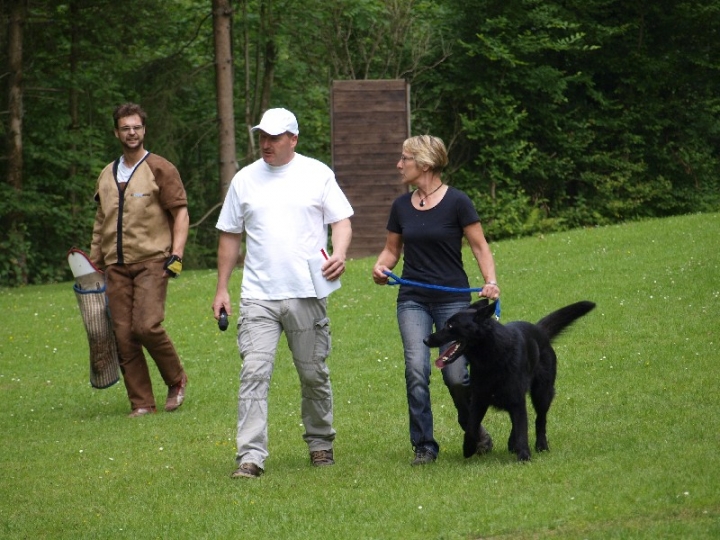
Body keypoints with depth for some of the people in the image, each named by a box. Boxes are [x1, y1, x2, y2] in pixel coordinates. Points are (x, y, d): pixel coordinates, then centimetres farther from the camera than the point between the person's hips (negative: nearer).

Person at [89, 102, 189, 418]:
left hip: (151, 262, -5)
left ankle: (176, 380, 6)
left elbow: (181, 213, -2)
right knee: (123, 335, -2)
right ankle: (141, 404, 4)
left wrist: (176, 255, -11)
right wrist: (94, 263, 17)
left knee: (147, 326, -18)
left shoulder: (160, 170, 0)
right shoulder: (106, 176, 17)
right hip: (116, 267, 5)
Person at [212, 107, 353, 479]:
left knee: (314, 375, 8)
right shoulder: (245, 179, 9)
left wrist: (339, 254, -16)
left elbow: (341, 222, 5)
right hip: (258, 296, 1)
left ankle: (320, 443, 27)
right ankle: (250, 457, -13)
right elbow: (230, 236, 14)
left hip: (307, 294, -1)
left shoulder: (317, 174, 4)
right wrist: (221, 289, 11)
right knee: (254, 373, -10)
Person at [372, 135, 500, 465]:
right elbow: (392, 249, 17)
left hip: (453, 299, -3)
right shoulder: (401, 206, 7)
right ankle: (423, 445, -3)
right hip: (413, 300, 3)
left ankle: (474, 429, 25)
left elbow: (480, 246, -4)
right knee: (416, 370, -12)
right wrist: (381, 267, -4)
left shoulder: (456, 202, -7)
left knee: (455, 375, -5)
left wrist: (490, 281, -18)